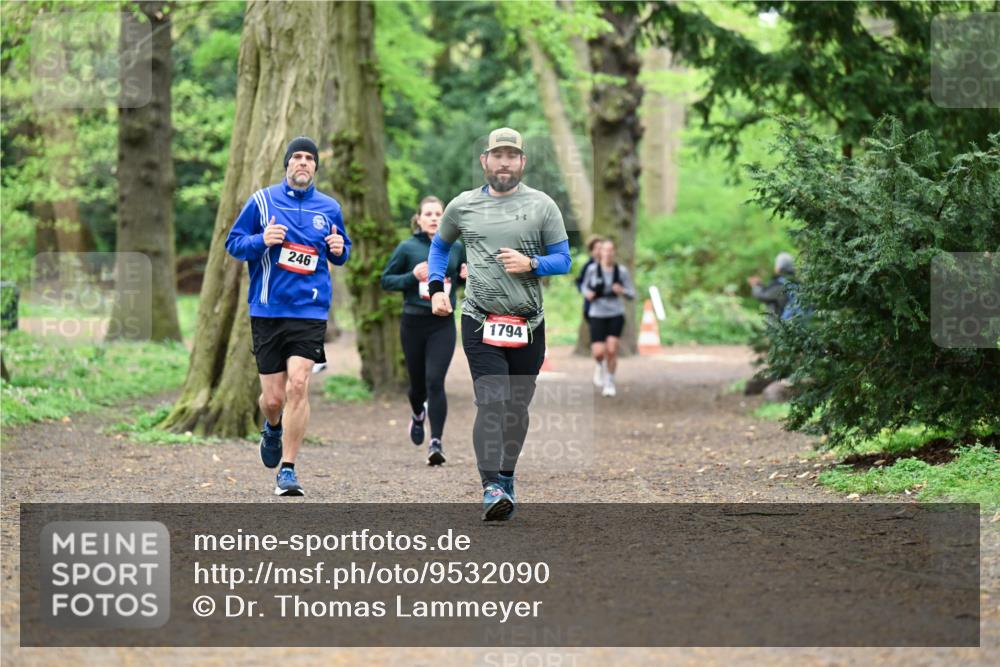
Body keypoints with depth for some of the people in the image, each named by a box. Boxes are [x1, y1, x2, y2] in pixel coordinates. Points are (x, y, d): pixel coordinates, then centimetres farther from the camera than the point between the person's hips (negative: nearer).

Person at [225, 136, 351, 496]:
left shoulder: (329, 208, 9)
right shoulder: (261, 201, 3)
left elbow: (342, 252, 22)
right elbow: (233, 243, 6)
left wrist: (339, 249, -2)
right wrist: (262, 240, -14)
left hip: (310, 310, 0)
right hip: (267, 310, 0)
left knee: (297, 384, -17)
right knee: (273, 397, 2)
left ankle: (288, 469, -8)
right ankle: (273, 428, 40)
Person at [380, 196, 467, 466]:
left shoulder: (456, 248, 5)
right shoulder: (407, 248, -2)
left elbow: (462, 276, 21)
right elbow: (386, 280, 1)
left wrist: (467, 276, -3)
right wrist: (413, 276, -16)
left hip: (443, 325, 0)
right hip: (413, 324, 0)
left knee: (435, 382, -13)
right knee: (418, 383, 12)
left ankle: (436, 442, -13)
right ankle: (418, 415, 47)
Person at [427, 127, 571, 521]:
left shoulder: (542, 206, 4)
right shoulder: (463, 206, 7)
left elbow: (563, 260, 6)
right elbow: (440, 244, 24)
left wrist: (531, 264, -13)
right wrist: (436, 288, 12)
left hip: (528, 324, 2)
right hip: (481, 322, -1)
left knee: (517, 406, 9)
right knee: (491, 402, -16)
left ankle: (506, 477, 27)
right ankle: (492, 489, -22)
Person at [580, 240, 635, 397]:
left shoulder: (622, 271, -5)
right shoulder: (592, 269, -5)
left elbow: (632, 295, 1)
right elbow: (584, 286, 13)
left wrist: (622, 291, -21)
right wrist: (587, 293, -10)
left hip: (616, 315, 0)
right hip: (597, 315, 0)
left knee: (611, 350, -15)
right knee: (598, 353, -11)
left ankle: (610, 383, 7)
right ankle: (600, 365, 28)